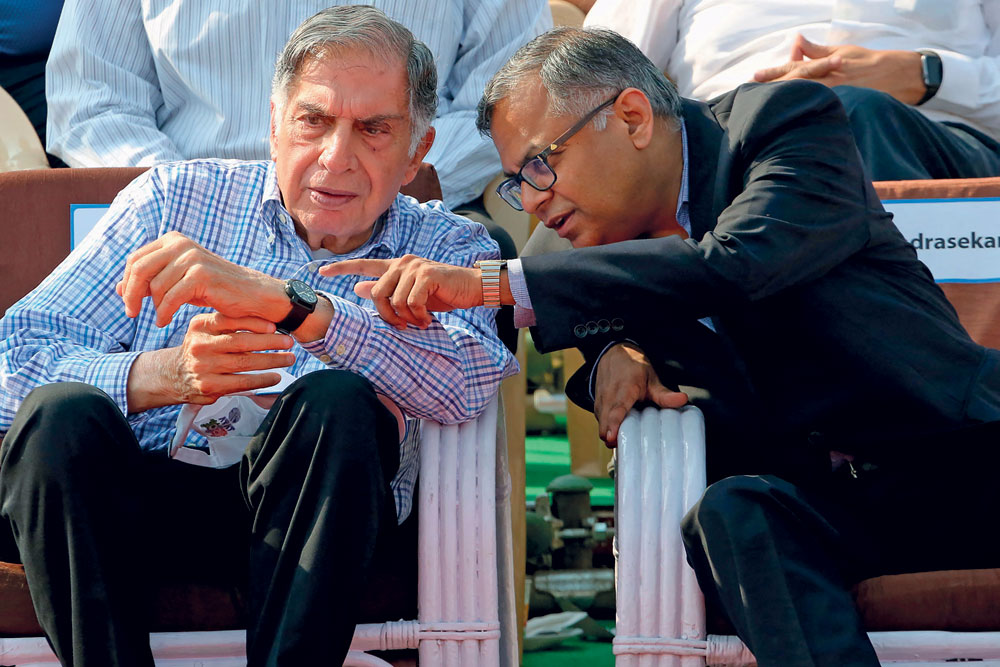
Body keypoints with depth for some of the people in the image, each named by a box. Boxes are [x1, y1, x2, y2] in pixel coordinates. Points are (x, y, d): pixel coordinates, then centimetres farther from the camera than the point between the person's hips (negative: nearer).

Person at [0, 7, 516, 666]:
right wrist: (165, 375, -20)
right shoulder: (175, 198, 12)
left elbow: (468, 382, -16)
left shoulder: (448, 248, 10)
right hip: (140, 499, 1)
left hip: (302, 514, -1)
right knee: (62, 412, -29)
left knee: (336, 403, -30)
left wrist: (276, 299, -27)